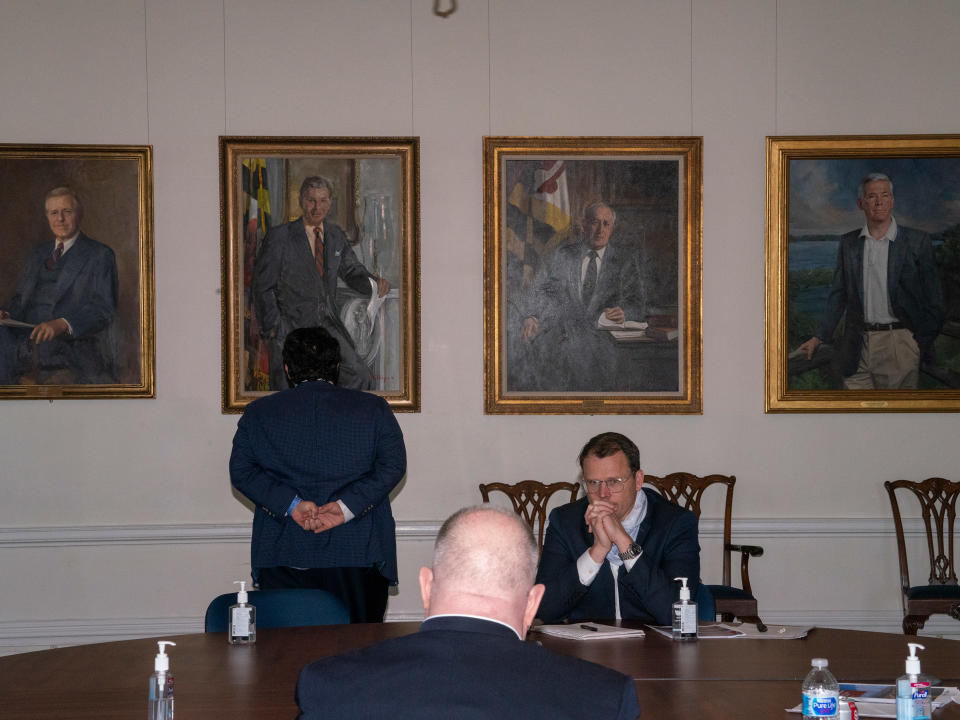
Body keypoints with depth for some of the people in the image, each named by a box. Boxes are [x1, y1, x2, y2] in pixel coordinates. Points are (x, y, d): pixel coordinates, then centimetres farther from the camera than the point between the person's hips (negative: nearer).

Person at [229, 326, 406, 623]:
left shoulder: (258, 413, 9)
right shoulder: (373, 409, 6)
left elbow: (241, 470, 0)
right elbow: (393, 464, -4)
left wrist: (291, 504, -8)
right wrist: (346, 505, -10)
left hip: (282, 559, 1)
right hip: (357, 556, -1)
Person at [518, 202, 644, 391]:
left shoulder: (625, 260, 13)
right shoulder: (563, 256, 16)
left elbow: (635, 304, 6)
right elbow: (539, 290, 10)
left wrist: (623, 313, -19)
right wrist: (531, 316, -11)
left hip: (603, 334, -1)